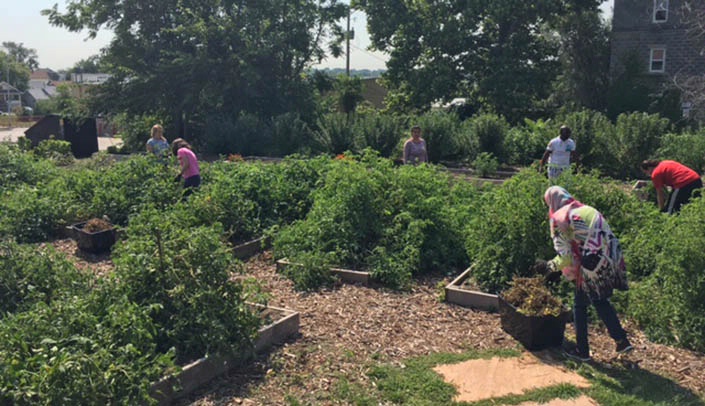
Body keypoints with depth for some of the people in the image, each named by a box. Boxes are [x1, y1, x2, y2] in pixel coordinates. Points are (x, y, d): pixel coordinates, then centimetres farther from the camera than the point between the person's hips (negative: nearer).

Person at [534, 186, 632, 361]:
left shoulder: (558, 218, -3)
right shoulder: (587, 209, 18)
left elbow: (565, 256, -9)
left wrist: (550, 266, 8)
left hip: (592, 268, -6)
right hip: (613, 262, 6)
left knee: (580, 305, 15)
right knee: (601, 301, 27)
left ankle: (582, 351, 25)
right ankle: (622, 340, 28)